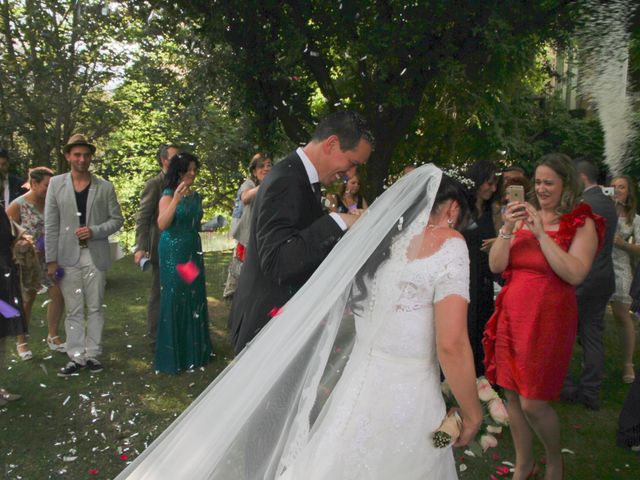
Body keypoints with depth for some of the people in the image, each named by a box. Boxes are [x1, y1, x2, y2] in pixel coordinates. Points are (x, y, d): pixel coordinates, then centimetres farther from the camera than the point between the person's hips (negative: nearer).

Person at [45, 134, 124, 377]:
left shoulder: (105, 187, 2)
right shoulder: (56, 184, 3)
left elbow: (117, 219, 5)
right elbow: (50, 225, 0)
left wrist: (94, 231, -13)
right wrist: (51, 260, -4)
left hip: (95, 256, 0)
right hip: (68, 257, 0)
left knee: (95, 308, 7)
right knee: (73, 310, 6)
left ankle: (92, 354, 19)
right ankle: (76, 357, 16)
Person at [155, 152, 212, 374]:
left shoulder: (196, 195, 10)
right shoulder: (168, 195, -9)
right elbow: (162, 224, -24)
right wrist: (176, 199, -32)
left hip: (193, 251, 6)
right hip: (173, 251, -6)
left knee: (194, 298, 10)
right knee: (174, 298, -1)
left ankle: (194, 350, 23)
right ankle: (173, 354, 10)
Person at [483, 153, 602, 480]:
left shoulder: (581, 224, -4)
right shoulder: (523, 217, 7)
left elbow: (575, 274, -18)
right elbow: (495, 266, 0)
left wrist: (541, 233, -19)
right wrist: (507, 229, -14)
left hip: (548, 318, -4)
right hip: (512, 313, 5)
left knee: (533, 403, -3)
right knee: (512, 395, 12)